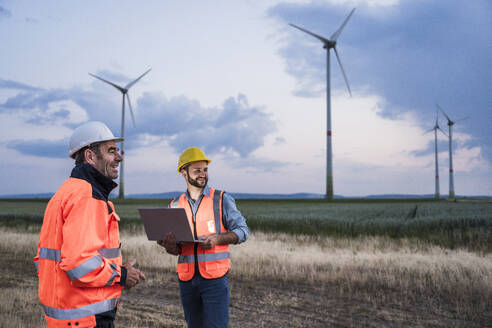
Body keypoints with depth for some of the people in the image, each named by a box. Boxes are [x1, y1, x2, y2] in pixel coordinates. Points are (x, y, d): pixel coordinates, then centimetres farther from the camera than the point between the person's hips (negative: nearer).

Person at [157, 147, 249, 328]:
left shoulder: (222, 200, 1)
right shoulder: (175, 206, 10)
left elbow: (242, 231, 0)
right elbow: (175, 248, 13)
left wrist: (217, 239, -17)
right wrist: (169, 246, -12)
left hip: (215, 277, -3)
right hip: (186, 279, 4)